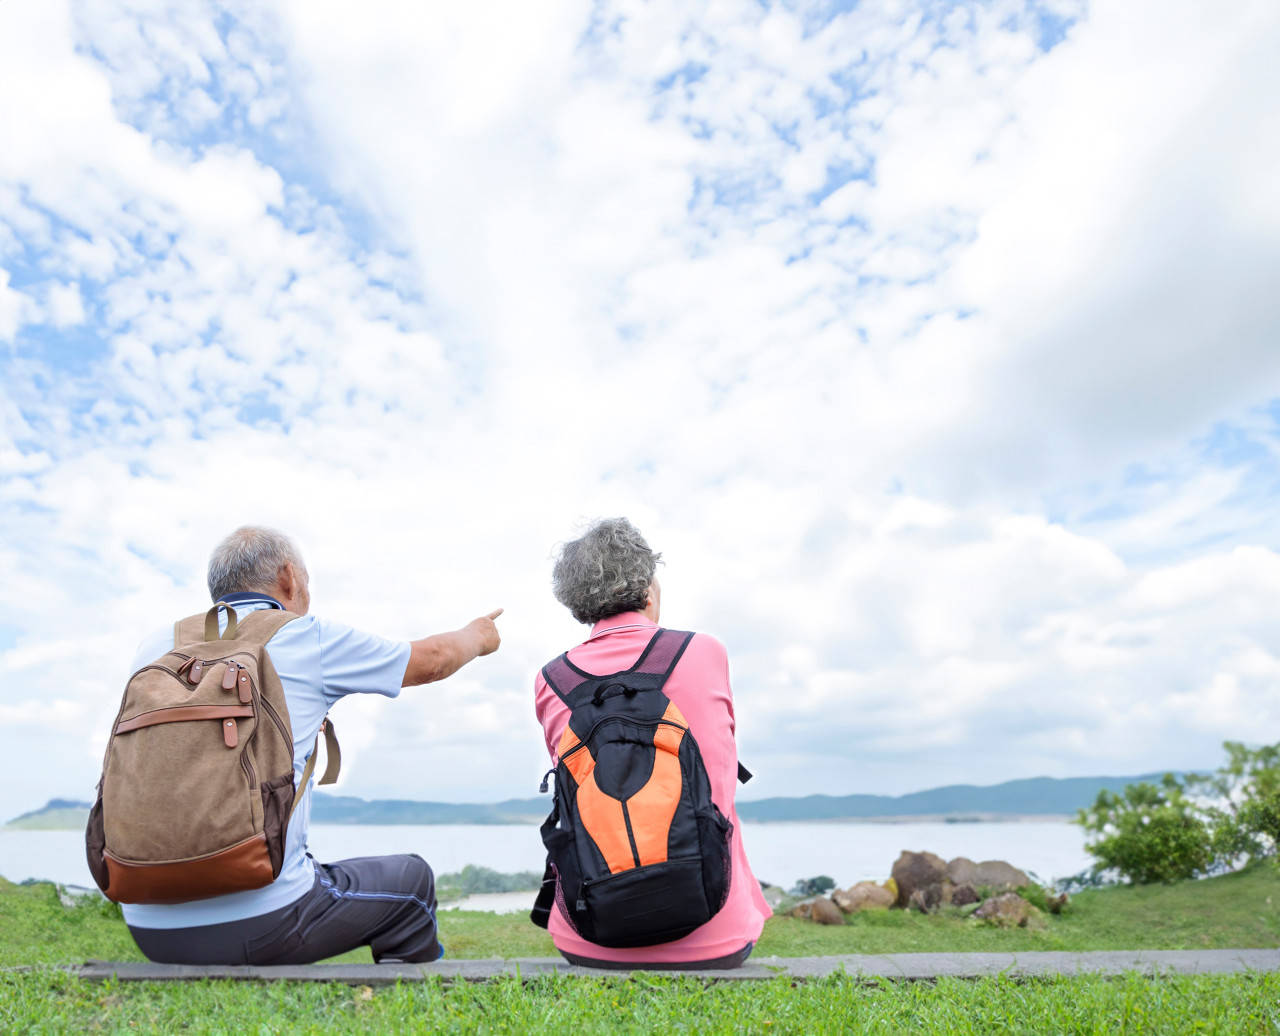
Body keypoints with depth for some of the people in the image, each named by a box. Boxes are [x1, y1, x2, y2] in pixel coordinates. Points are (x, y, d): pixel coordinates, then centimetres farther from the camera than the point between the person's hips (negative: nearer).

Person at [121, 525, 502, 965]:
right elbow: (431, 660, 10)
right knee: (410, 882, 17)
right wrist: (477, 635, 31)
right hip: (260, 924, -6)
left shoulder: (155, 648, 7)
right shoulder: (309, 639, -5)